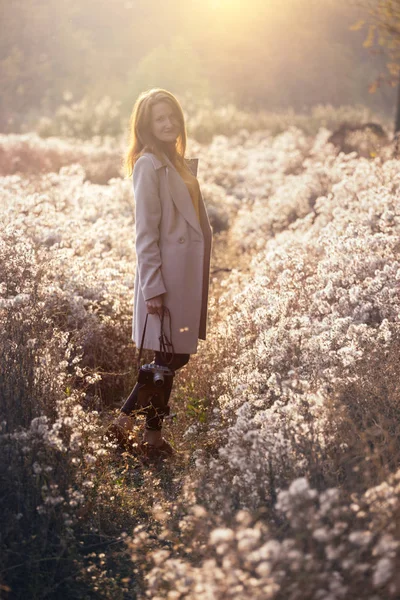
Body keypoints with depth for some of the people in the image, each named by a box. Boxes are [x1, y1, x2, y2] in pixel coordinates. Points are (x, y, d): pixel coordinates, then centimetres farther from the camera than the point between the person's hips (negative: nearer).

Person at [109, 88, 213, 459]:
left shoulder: (178, 163, 15)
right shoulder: (149, 165, -12)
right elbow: (145, 233, -16)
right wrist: (152, 288, -18)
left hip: (186, 274, 9)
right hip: (166, 277, -9)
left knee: (177, 356, 13)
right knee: (169, 358, 0)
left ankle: (127, 416, 25)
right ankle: (153, 437, 15)